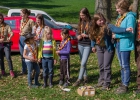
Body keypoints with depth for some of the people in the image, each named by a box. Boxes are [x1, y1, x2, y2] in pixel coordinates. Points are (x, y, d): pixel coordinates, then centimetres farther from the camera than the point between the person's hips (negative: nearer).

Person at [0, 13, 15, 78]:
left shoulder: (6, 26, -3)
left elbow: (11, 33, -14)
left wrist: (10, 38, -35)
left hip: (6, 44, -2)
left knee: (8, 58, -10)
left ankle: (11, 71, -5)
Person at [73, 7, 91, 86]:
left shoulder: (91, 23, -10)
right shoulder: (81, 22, 9)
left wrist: (87, 35, -20)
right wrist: (78, 36, -2)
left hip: (87, 45, -6)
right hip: (80, 45, 6)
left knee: (83, 63, -9)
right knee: (83, 63, 12)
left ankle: (79, 80, -5)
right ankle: (85, 77, 24)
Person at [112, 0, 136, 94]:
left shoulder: (130, 17, -14)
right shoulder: (120, 16, 14)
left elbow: (130, 32, -19)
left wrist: (116, 35, -16)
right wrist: (114, 33, 1)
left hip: (125, 45, -9)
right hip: (118, 44, 9)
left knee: (125, 66, -2)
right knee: (122, 65, 15)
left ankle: (125, 86, 5)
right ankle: (123, 83, 24)